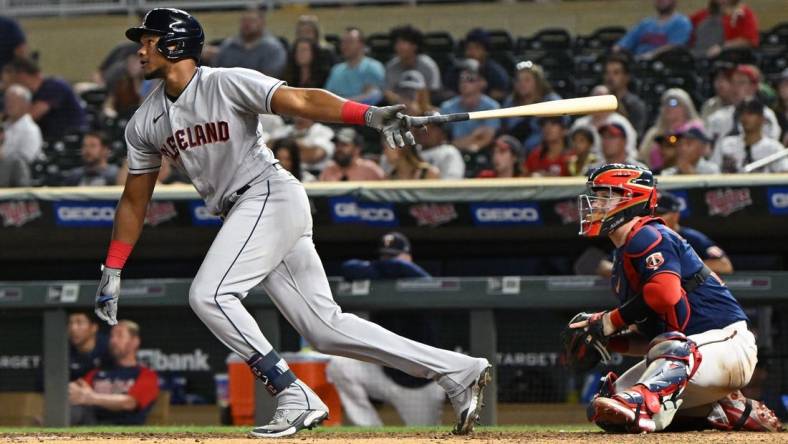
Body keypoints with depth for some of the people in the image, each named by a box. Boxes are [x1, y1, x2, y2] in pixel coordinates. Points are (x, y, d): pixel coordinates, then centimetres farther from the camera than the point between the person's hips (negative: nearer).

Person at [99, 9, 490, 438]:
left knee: (209, 294, -21)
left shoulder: (226, 84, -9)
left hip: (272, 194, -7)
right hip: (242, 216, 7)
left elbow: (301, 100, -20)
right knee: (324, 329, 1)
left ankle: (294, 397, -18)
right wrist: (112, 272, 15)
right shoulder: (145, 124, 12)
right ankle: (458, 371, 4)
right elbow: (134, 200, 20)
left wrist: (370, 115, -35)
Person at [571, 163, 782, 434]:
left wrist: (610, 321, -17)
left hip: (726, 340, -10)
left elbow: (665, 294, -30)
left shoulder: (647, 237, -10)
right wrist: (602, 336, 2)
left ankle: (639, 405, -75)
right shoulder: (622, 254, 19)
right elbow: (649, 337, 19)